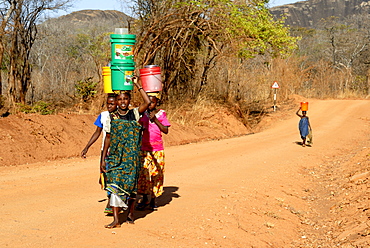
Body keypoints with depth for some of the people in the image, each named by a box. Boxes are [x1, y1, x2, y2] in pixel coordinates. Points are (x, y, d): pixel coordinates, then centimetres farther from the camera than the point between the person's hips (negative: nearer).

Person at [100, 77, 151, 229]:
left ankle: (131, 214, 25)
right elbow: (108, 138, 8)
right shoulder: (111, 118, 5)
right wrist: (103, 159, 4)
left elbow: (148, 102, -13)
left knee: (130, 185, 6)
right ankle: (116, 220, -5)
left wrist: (137, 85, -8)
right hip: (115, 157, 1)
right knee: (114, 185, -7)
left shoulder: (134, 114, 3)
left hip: (131, 157, 0)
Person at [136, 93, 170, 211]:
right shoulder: (143, 114, 4)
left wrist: (155, 120, -18)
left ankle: (153, 200, 12)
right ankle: (144, 199, 10)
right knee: (143, 173, -3)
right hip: (144, 149, 1)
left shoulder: (161, 114, 0)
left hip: (157, 150, -1)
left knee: (156, 174, 2)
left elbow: (166, 130, -9)